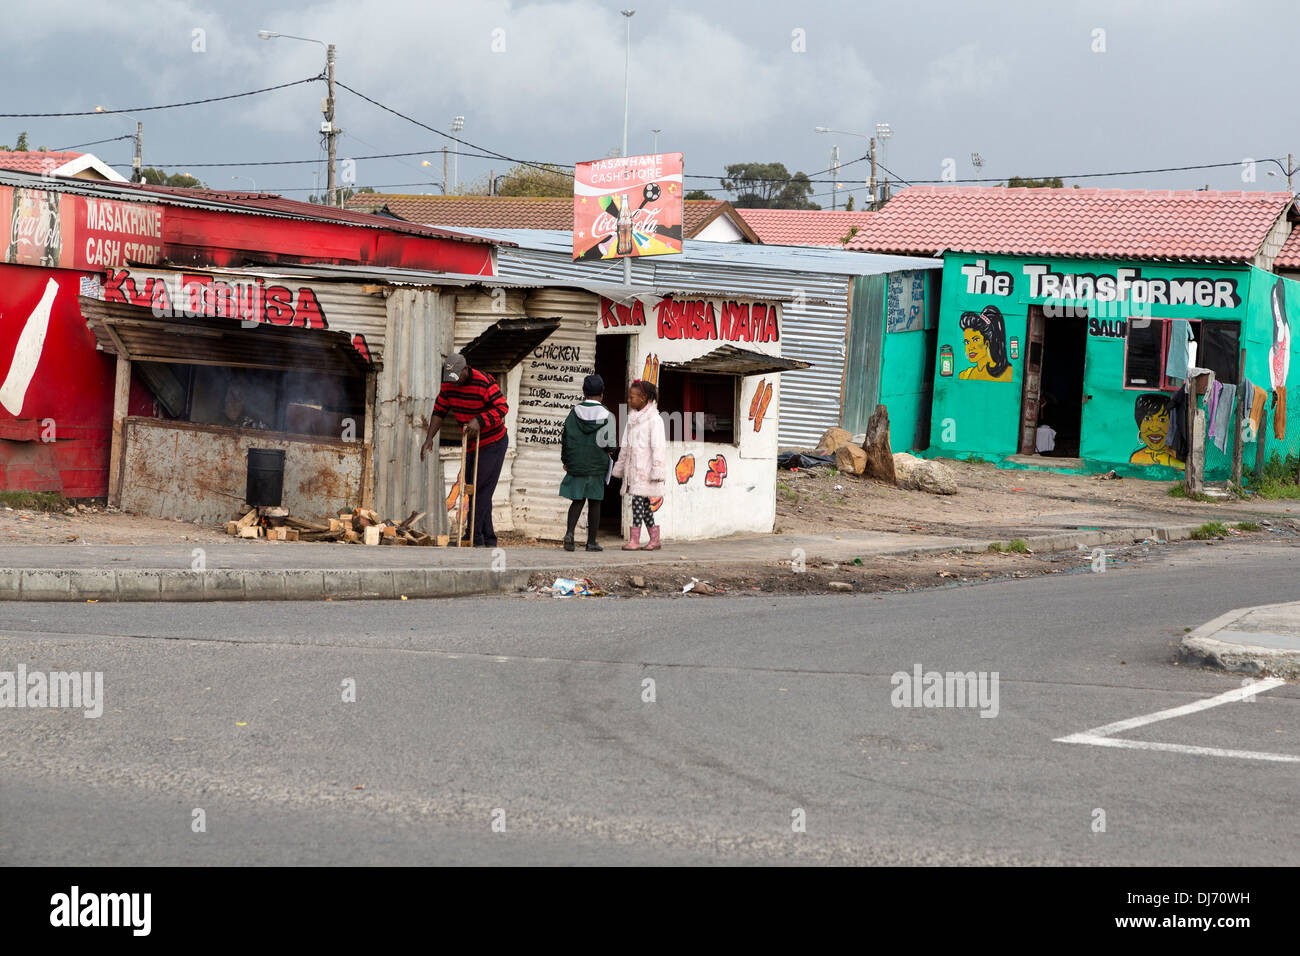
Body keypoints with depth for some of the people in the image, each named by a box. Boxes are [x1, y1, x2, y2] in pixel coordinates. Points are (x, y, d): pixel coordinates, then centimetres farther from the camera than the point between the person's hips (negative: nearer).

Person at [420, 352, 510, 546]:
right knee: (472, 490, 7)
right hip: (471, 445, 8)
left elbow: (502, 408, -23)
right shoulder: (448, 385, -3)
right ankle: (488, 541, 11)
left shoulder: (484, 383, -24)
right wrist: (429, 439, -4)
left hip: (493, 444, -8)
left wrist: (479, 421, -35)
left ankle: (474, 538, -14)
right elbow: (439, 412, 5)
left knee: (480, 490, -14)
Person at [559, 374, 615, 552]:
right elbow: (609, 443, -4)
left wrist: (565, 460, 16)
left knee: (577, 501, 8)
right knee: (595, 503, 6)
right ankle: (591, 541, 6)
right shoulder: (606, 415, -5)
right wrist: (608, 461, 15)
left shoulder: (574, 412, -1)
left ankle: (570, 532, -14)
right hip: (597, 465, -1)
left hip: (576, 464, 1)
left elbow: (565, 439, 4)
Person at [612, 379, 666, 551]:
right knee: (644, 504, 9)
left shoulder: (654, 419, -9)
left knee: (638, 499, -11)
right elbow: (625, 445, 21)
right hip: (633, 468, 8)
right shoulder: (632, 418, 16)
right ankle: (655, 539, 15)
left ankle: (635, 539, -11)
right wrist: (620, 466, 20)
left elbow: (657, 447, -13)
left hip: (645, 468, -8)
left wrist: (657, 471, -16)